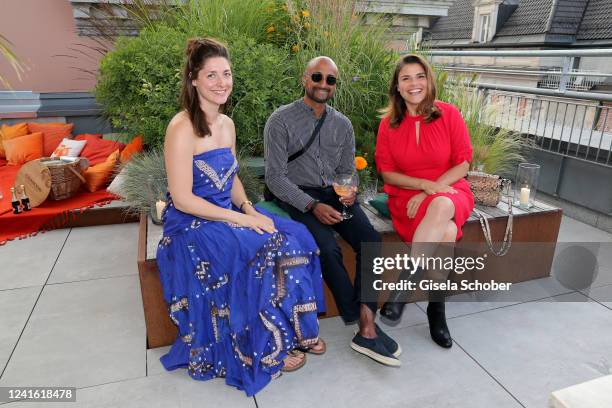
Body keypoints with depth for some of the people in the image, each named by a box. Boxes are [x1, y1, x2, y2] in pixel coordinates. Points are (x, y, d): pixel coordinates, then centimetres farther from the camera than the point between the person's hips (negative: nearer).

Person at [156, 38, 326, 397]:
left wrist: (249, 208, -4)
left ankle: (296, 330, 4)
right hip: (192, 226, -7)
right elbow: (182, 199, -19)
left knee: (294, 237, -11)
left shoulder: (227, 124, 8)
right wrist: (241, 218, -20)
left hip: (229, 216, 7)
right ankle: (269, 351, -1)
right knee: (268, 251, -23)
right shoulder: (183, 128, -17)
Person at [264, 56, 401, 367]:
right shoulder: (281, 121, -4)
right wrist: (313, 206, -20)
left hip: (334, 193, 5)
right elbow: (275, 177, -10)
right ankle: (362, 325, -12)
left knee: (371, 241, -20)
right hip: (297, 197, -4)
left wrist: (349, 190, -8)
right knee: (328, 248, -28)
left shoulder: (342, 124, 12)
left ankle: (367, 329, -16)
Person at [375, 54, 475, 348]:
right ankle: (437, 306, -17)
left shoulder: (449, 114, 0)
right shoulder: (389, 123, 2)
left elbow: (462, 164, -1)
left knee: (440, 206, -37)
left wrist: (431, 192, -15)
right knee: (447, 231, -32)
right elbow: (387, 171, 2)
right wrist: (424, 184, -14)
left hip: (449, 193, 0)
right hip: (406, 195, 0)